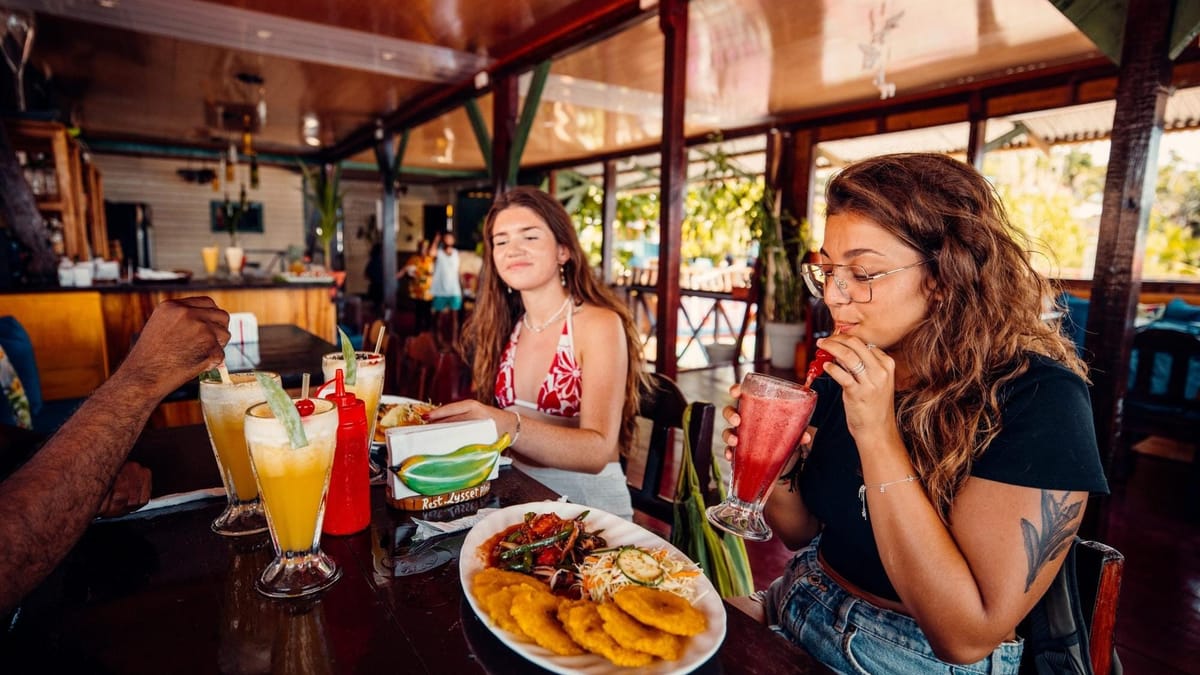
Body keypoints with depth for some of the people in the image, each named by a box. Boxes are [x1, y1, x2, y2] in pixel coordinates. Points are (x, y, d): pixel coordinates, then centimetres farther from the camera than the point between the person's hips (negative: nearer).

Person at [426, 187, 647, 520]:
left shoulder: (600, 324, -11)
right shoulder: (505, 327, 5)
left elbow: (598, 451, -22)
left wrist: (509, 427, -36)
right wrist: (447, 422, -12)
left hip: (588, 503, -5)